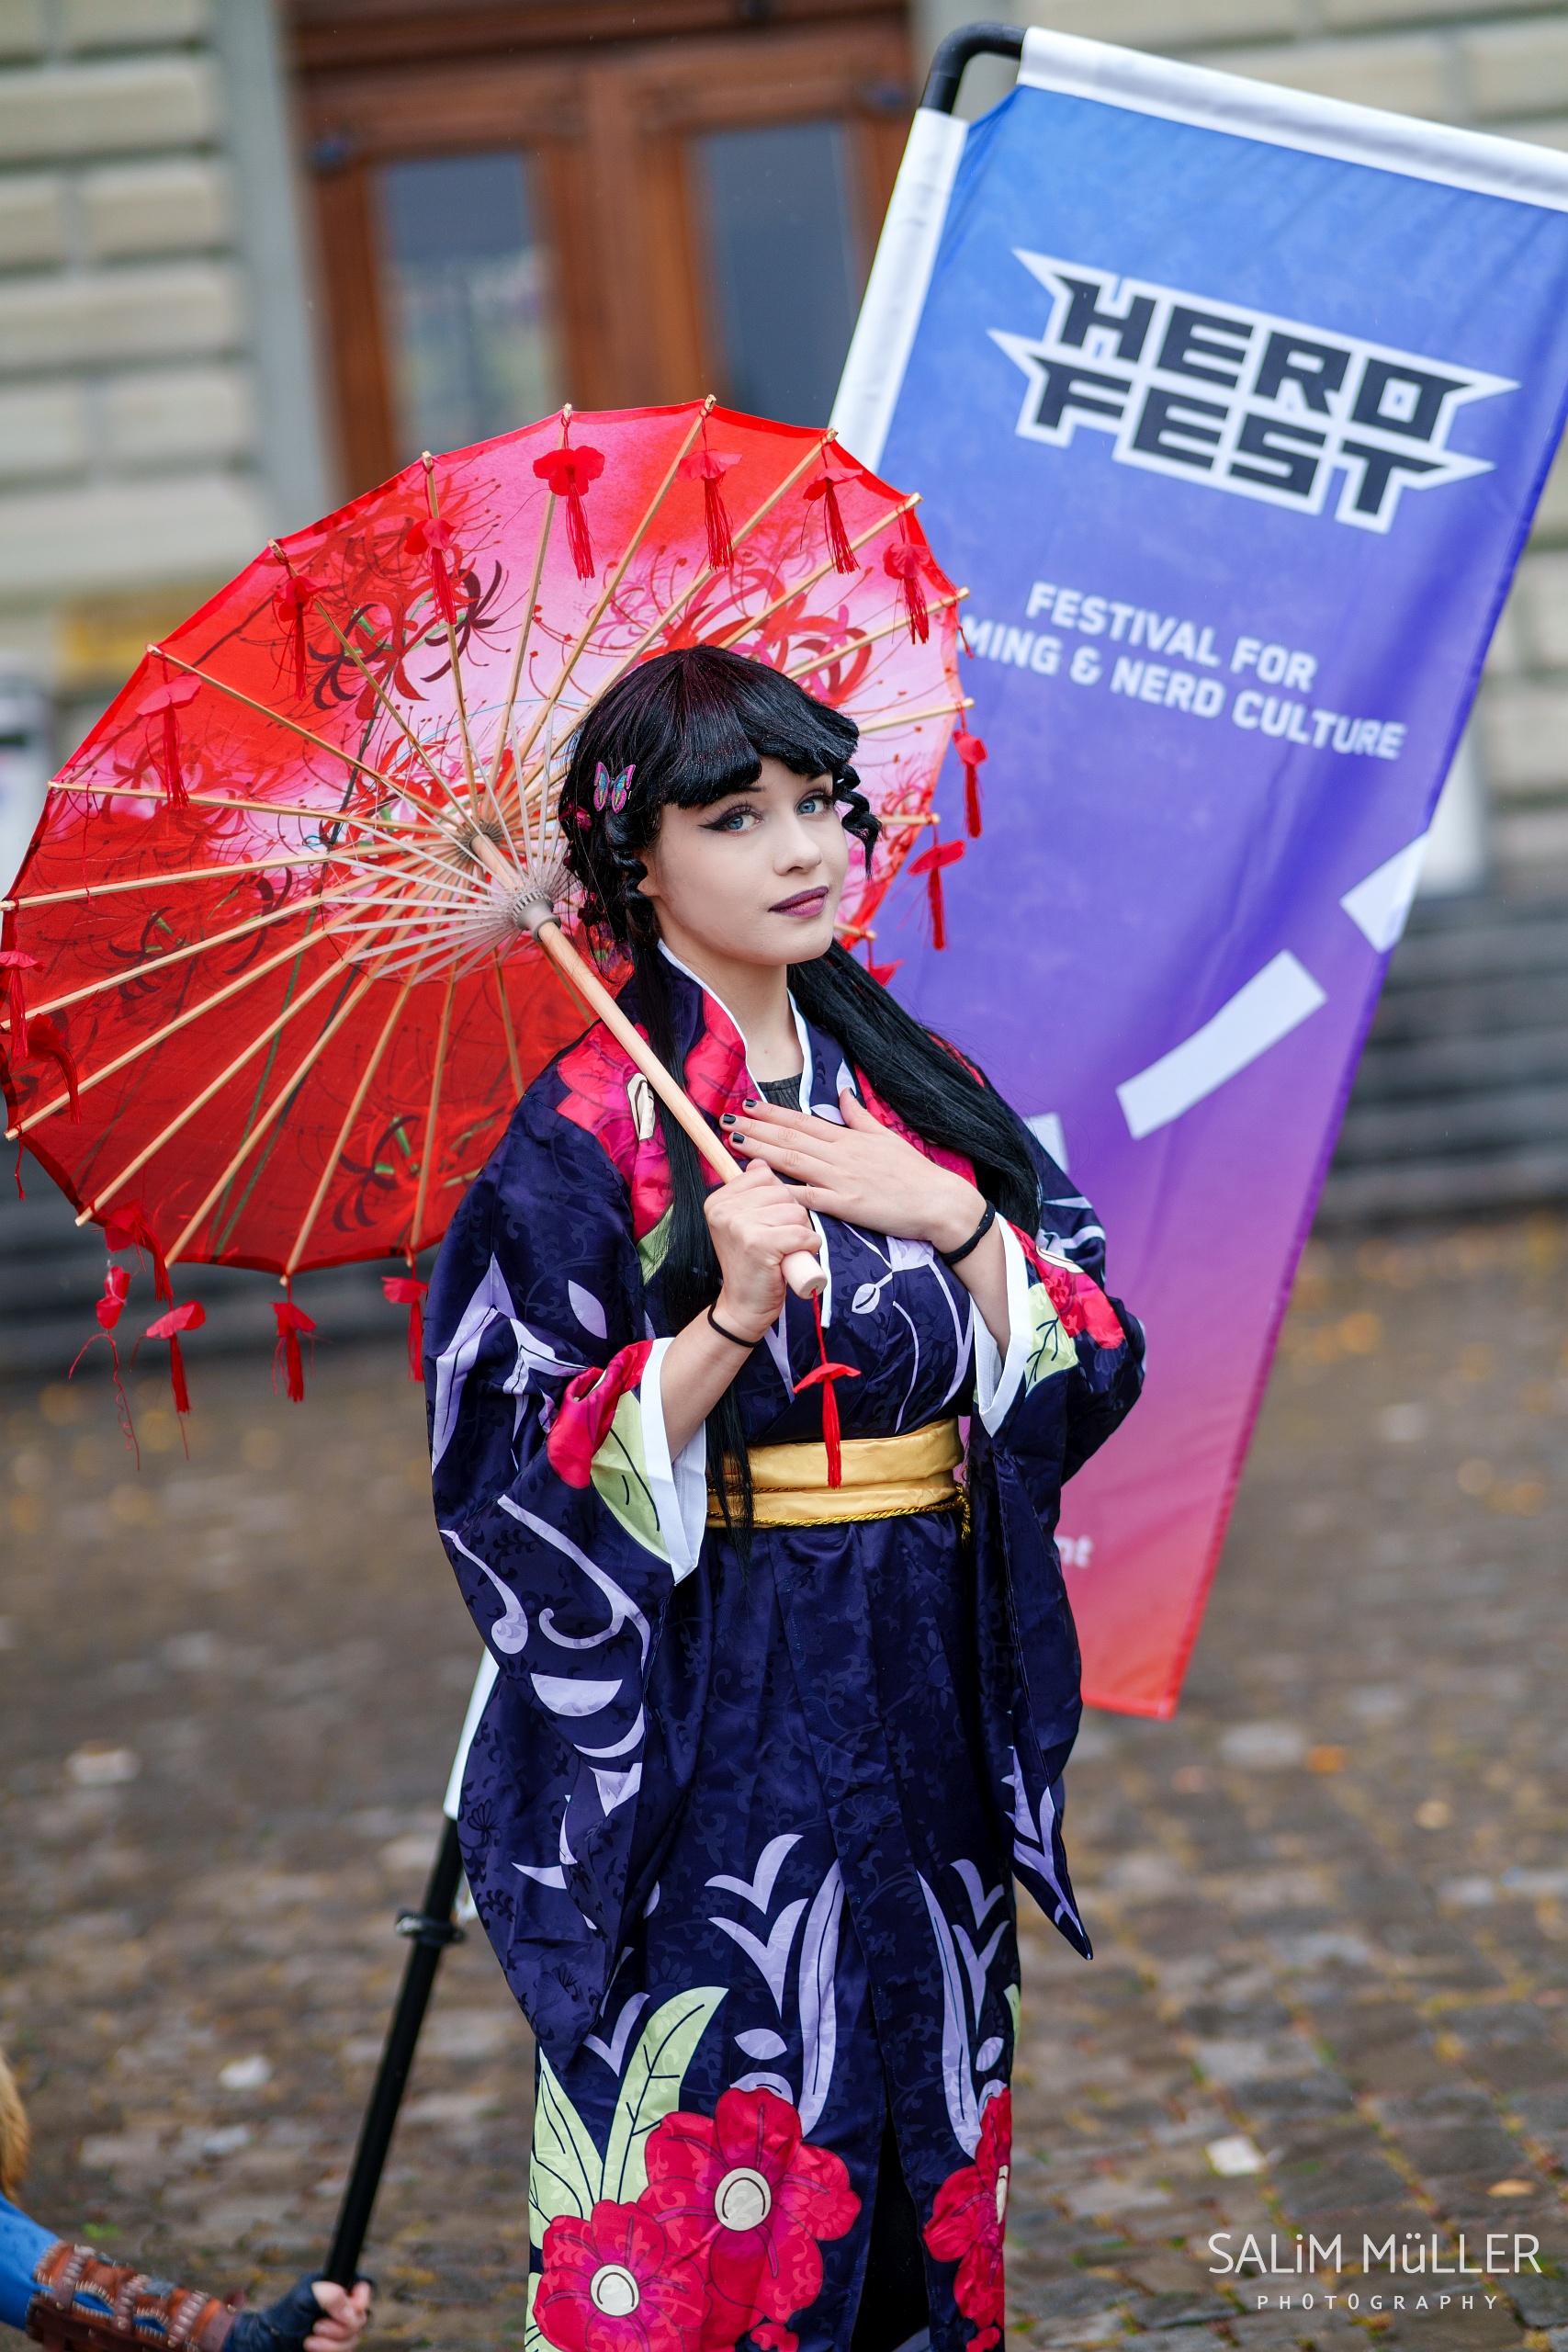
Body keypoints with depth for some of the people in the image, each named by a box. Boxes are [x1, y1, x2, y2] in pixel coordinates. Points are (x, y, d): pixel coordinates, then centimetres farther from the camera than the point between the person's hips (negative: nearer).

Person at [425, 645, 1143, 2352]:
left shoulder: (920, 1091, 7)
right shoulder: (586, 1132, -9)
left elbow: (1092, 1368, 4)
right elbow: (521, 1481, -13)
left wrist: (954, 1217, -11)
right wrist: (727, 1317, -24)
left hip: (930, 1707, 5)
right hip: (706, 1731, -5)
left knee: (920, 2112, 13)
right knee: (711, 2127, -1)